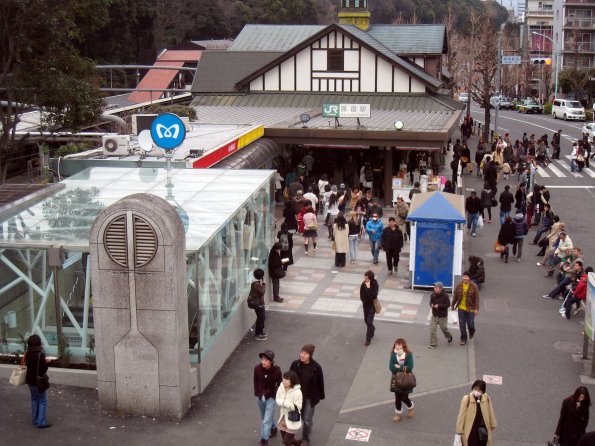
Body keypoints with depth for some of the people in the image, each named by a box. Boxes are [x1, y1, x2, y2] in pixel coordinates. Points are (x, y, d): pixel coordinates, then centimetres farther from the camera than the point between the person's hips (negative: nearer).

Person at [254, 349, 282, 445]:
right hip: (260, 398, 4)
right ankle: (273, 428, 52)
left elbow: (279, 384, -7)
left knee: (266, 420, -6)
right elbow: (255, 381, 2)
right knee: (266, 417, 25)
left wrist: (275, 395, -9)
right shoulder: (257, 368, -14)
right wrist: (257, 393, 3)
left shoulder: (276, 370, -21)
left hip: (270, 398, -4)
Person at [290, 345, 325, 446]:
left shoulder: (316, 367, -20)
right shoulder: (295, 364, -15)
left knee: (307, 420, 3)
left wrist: (321, 396, 1)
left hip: (311, 397, -3)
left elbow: (320, 383, -8)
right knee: (303, 417, 22)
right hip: (298, 396, 3)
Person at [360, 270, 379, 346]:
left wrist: (369, 288, -36)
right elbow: (361, 292, 6)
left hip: (372, 305, -5)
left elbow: (374, 295, -31)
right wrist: (363, 299, 0)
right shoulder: (363, 284, -10)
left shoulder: (375, 284, -22)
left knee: (369, 322, -7)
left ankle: (368, 339, 4)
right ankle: (372, 329, 51)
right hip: (365, 304, 5)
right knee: (366, 320, 19)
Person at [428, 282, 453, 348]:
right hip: (434, 315, 4)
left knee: (444, 328, 12)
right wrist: (432, 304, -13)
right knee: (432, 329, -3)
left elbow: (448, 304, -16)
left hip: (443, 316, -3)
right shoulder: (432, 295, -4)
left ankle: (449, 337, 45)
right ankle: (433, 344, 7)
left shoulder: (445, 295, -17)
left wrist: (439, 306, -25)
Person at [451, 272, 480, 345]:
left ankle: (472, 332, 43)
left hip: (470, 309, -2)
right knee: (462, 324, 4)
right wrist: (453, 305, 10)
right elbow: (455, 296, 6)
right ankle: (463, 339, 17)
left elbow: (477, 298, -10)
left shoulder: (474, 286, -12)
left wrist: (476, 309, -13)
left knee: (470, 323, 9)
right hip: (461, 308, 2)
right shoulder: (459, 285, -4)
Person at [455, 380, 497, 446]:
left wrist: (492, 427, 14)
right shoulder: (466, 399, -13)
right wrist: (459, 431, -9)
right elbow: (462, 415, -10)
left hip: (483, 432, 4)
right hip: (470, 432, -4)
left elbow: (490, 413, 8)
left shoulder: (487, 399, -3)